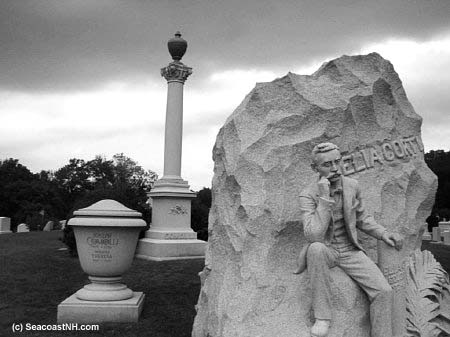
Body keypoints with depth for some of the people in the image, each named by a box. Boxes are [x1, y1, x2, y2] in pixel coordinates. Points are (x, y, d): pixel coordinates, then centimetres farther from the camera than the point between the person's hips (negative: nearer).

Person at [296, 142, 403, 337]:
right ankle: (322, 317, -24)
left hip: (350, 251, 4)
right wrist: (324, 197, -31)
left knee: (383, 291, -17)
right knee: (316, 248, -38)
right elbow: (313, 236, -29)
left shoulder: (352, 186, -1)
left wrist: (383, 233, -2)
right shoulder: (308, 195, -16)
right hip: (324, 251, -3)